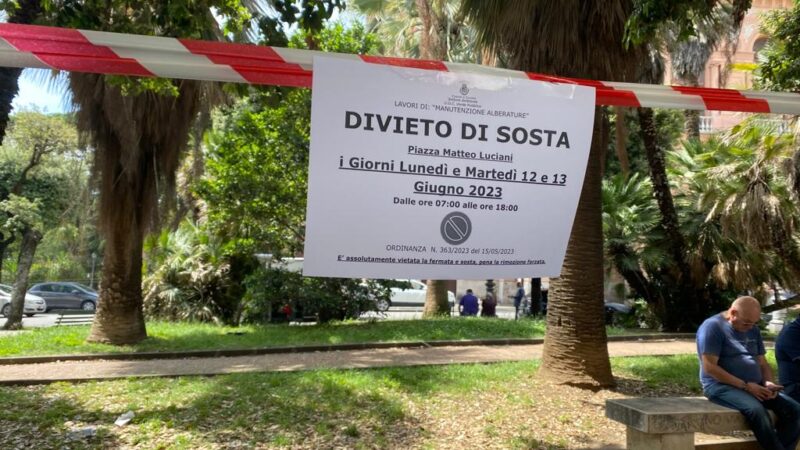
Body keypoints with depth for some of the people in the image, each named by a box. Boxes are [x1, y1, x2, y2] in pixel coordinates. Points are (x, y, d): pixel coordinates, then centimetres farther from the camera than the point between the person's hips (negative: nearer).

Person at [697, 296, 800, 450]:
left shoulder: (753, 330, 15)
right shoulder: (713, 327, -11)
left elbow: (762, 363, 19)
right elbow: (709, 367, -17)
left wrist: (768, 382, -4)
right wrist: (745, 386, -19)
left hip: (755, 386, 8)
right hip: (721, 386, -7)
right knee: (756, 410, -34)